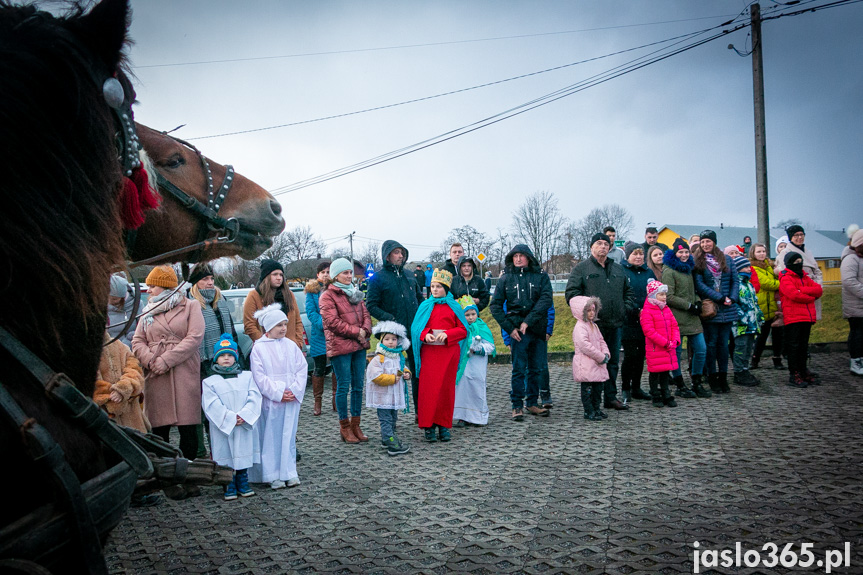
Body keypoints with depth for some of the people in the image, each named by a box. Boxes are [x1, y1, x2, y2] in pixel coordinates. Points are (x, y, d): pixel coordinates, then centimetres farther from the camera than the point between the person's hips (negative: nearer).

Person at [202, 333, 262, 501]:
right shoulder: (209, 382, 3)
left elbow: (255, 398, -2)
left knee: (243, 454, 8)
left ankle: (243, 483, 23)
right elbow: (211, 405, -8)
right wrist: (230, 418, -17)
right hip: (223, 427, -2)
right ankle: (229, 487, 15)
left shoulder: (247, 377, 9)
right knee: (226, 457, 1)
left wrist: (244, 415, -16)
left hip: (245, 426, 2)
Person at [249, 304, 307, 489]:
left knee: (289, 436, 9)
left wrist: (295, 391, -7)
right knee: (271, 437, 2)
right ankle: (272, 475, 12)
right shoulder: (259, 348, -4)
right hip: (270, 400, -3)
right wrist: (278, 394, -14)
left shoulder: (291, 345, 7)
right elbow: (259, 377, -9)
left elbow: (302, 369, 5)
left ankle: (289, 472, 19)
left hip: (292, 400, 3)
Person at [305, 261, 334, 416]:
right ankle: (317, 401, 15)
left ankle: (336, 399, 19)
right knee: (319, 369, 5)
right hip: (319, 335, -2)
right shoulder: (312, 291, 3)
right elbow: (310, 312, -5)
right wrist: (323, 324, -19)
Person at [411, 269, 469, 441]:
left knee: (447, 388, 3)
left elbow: (463, 329, 4)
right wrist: (425, 335, -14)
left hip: (449, 352, 0)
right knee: (429, 388, -4)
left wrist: (447, 334, -13)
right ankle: (428, 426, 3)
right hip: (429, 351, 0)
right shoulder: (425, 306, 9)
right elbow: (416, 328, 6)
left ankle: (444, 425, 13)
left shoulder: (454, 307, 7)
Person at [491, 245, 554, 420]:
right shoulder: (505, 279, 5)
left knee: (537, 369, 9)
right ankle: (517, 406, 6)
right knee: (519, 369, -2)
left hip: (538, 328, 2)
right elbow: (495, 305, 4)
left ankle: (532, 403, 21)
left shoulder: (541, 276, 4)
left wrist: (528, 321, -16)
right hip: (517, 330, -1)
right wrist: (509, 327, -6)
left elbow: (546, 299, -7)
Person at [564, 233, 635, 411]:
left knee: (613, 362, 11)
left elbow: (628, 291, 25)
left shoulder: (617, 269, 18)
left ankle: (611, 397, 21)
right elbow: (572, 293, -7)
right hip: (593, 324, -6)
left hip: (615, 324, 6)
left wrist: (627, 308, 8)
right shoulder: (582, 268, 0)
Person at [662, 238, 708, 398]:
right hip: (676, 318, -8)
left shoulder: (688, 269, 16)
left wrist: (698, 301, 5)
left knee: (701, 349, 7)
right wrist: (689, 306, -12)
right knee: (676, 352, 1)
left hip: (692, 317, 8)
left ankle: (697, 385, 18)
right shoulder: (669, 271, -9)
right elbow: (668, 297, -14)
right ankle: (680, 386, 13)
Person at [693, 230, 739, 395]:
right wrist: (721, 298, -14)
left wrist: (732, 298, -8)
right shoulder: (698, 262, 1)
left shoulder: (726, 259, 10)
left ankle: (723, 377, 13)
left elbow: (735, 280, 8)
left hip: (727, 310, 3)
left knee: (724, 343, 6)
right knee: (712, 343, 1)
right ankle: (712, 378, 9)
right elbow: (700, 285, -8)